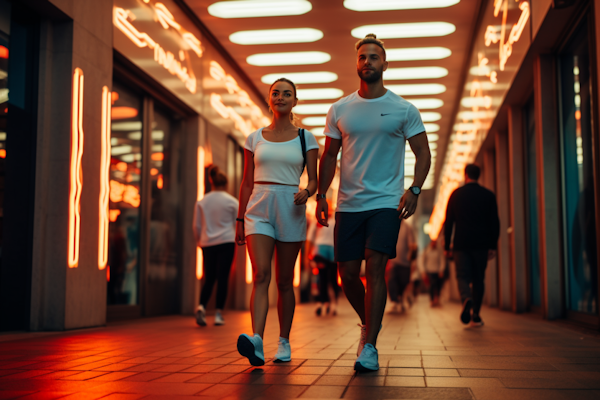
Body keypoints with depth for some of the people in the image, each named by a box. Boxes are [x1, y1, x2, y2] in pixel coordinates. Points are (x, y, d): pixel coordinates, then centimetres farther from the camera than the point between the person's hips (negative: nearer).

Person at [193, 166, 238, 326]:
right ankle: (218, 314, -1)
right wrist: (235, 238, 23)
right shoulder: (232, 201, 0)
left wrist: (200, 241, 23)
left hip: (208, 244, 2)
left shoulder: (201, 202, 5)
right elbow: (237, 224, 5)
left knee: (209, 278, 9)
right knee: (222, 278, 0)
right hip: (226, 242, -2)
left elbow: (196, 226, 8)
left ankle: (202, 306, -13)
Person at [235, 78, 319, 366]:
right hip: (259, 209, 0)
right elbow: (247, 183, 12)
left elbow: (313, 180, 5)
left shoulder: (305, 138, 7)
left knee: (284, 281, 5)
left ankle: (284, 342, 17)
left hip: (290, 210, 0)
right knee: (261, 276, -17)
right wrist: (240, 220, 9)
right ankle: (256, 341, -29)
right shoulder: (255, 138, 11)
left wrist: (306, 193, -18)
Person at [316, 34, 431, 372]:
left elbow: (423, 153, 2)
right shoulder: (339, 110, 8)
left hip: (386, 202, -3)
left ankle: (370, 347, -8)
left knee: (375, 268, -14)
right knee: (348, 273, 4)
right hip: (348, 204, 3)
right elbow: (329, 156, 13)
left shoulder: (404, 110, 1)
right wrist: (321, 194, 3)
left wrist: (414, 189, -13)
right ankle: (369, 323, 31)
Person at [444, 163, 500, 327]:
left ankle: (466, 299, -32)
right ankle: (476, 315, 10)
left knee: (463, 276, -1)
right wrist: (493, 246, 4)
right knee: (478, 278, 10)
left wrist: (447, 246, 8)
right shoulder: (488, 195, 6)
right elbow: (494, 222, 2)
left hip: (461, 243, -1)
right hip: (481, 244, 1)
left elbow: (448, 222, 4)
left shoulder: (456, 194, 5)